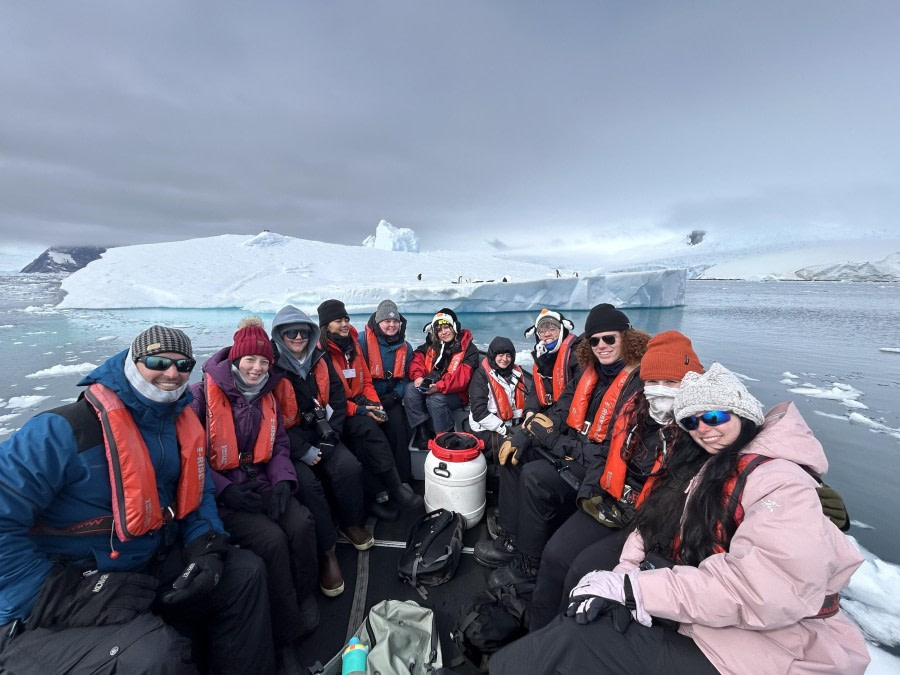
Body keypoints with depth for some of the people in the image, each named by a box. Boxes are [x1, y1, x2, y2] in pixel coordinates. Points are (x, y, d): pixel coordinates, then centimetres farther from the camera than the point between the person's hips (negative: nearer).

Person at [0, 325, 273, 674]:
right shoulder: (66, 429, -22)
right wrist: (59, 595, -24)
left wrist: (206, 546, -9)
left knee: (246, 570, 0)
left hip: (156, 564, 7)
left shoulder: (185, 425, 0)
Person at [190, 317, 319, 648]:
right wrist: (226, 490, -20)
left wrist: (283, 481, -9)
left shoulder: (267, 396, 7)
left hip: (259, 484, 5)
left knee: (302, 523, -18)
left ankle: (303, 601, 7)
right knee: (271, 538, -23)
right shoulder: (203, 393, -11)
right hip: (218, 494, -5)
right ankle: (287, 627, 1)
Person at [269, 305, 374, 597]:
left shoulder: (320, 360, 4)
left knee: (349, 467, -17)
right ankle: (326, 552, -9)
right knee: (307, 482, -26)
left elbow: (338, 401, 5)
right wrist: (303, 451, -16)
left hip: (320, 434, 4)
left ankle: (351, 523, 10)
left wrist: (329, 439, -5)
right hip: (287, 441, -4)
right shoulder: (271, 366, -11)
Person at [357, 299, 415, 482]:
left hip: (391, 398, 3)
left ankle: (402, 478, -3)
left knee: (398, 424, -19)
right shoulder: (363, 341, -10)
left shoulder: (405, 347, 7)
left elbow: (406, 376, 9)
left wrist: (395, 395, -7)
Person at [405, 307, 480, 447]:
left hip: (456, 394, -5)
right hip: (428, 388, 5)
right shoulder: (431, 345, 11)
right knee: (410, 389, -22)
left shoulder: (469, 349, -8)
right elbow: (418, 360, 5)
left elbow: (462, 377, -19)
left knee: (435, 399, -33)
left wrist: (439, 387, -31)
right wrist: (418, 376, -17)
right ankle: (423, 432, -18)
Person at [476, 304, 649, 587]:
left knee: (536, 476, -25)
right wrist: (521, 436, -10)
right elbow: (559, 412, 4)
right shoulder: (590, 372, 4)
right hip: (574, 449, 9)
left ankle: (528, 564, -2)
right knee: (514, 452, -1)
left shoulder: (638, 384, -20)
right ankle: (511, 539, 8)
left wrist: (554, 441, -19)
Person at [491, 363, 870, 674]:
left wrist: (635, 588, -23)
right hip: (696, 623, 7)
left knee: (574, 644, -18)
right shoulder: (702, 468, 11)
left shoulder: (781, 482, -15)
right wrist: (623, 578, -13)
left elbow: (760, 591, -26)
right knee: (579, 628, -13)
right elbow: (656, 526, 6)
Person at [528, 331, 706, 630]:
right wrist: (591, 493, 3)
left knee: (584, 568, -18)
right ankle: (535, 634, 10)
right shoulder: (632, 408, 3)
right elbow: (606, 454, 14)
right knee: (555, 554, -9)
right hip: (611, 505, 5)